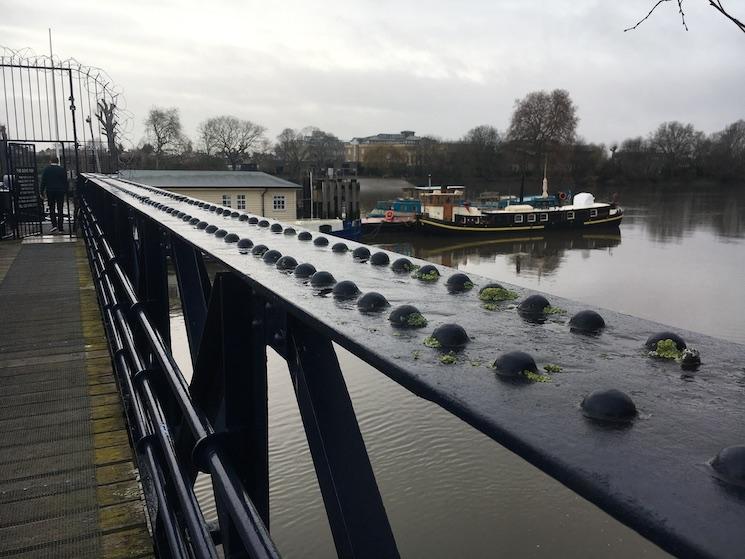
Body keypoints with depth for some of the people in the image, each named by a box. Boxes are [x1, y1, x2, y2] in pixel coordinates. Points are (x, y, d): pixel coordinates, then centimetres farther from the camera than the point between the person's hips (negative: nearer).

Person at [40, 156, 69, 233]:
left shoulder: (47, 169, -1)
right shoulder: (62, 170, -2)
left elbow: (43, 181, -1)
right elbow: (65, 182, 0)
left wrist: (42, 192, 3)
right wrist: (65, 191, 7)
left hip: (50, 191, 0)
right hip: (60, 192, 0)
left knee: (51, 209, 12)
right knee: (60, 209, 3)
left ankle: (54, 225, -2)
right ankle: (60, 228, 2)